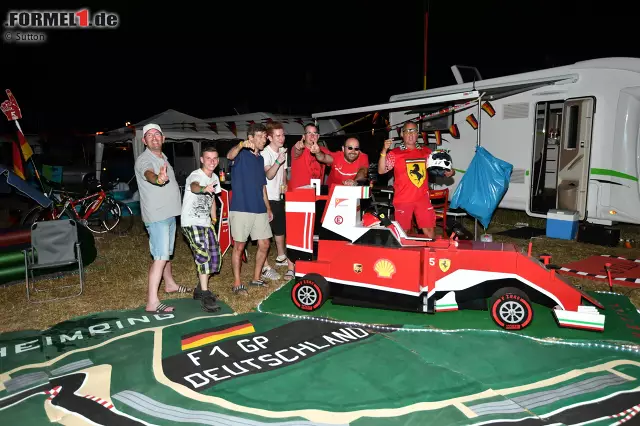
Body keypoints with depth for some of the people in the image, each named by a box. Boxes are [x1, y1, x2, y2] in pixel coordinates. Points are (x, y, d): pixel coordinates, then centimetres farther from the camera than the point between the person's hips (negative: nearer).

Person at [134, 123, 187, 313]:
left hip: (169, 214, 9)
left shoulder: (163, 158, 14)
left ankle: (170, 284, 38)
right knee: (160, 257, -13)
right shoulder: (144, 159, -15)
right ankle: (152, 302, -13)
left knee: (166, 253, 22)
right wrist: (158, 178, -60)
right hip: (157, 216, -9)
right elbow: (148, 174, -40)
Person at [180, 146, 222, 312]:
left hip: (206, 223, 8)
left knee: (214, 256, 7)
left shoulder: (215, 178, 9)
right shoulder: (195, 175, -16)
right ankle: (205, 297, -14)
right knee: (204, 255, -19)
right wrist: (203, 189, -63)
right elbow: (194, 186, -41)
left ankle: (200, 289, 26)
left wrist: (214, 218, 21)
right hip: (191, 223, -8)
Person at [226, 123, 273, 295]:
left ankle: (256, 278, 24)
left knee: (264, 244, 8)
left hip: (259, 210, 7)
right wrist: (241, 145, -50)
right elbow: (229, 156, -30)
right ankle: (237, 284, 11)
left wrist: (268, 208, 20)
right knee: (239, 246, 1)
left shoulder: (260, 159, 16)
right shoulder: (241, 154, -4)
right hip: (241, 209, -7)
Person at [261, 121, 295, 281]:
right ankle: (266, 267, 3)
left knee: (280, 229, 21)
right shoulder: (265, 154, -16)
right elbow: (269, 175, -29)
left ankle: (281, 257, 40)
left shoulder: (283, 151, 8)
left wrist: (284, 184, 10)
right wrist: (278, 161, -43)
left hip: (279, 196, 8)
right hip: (266, 198, -8)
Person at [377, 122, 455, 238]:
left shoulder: (426, 152, 11)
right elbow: (381, 171, -10)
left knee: (430, 231, 3)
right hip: (403, 200, -3)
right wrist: (384, 151, -20)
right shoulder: (394, 153, -1)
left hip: (423, 199, 3)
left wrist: (448, 172, 1)